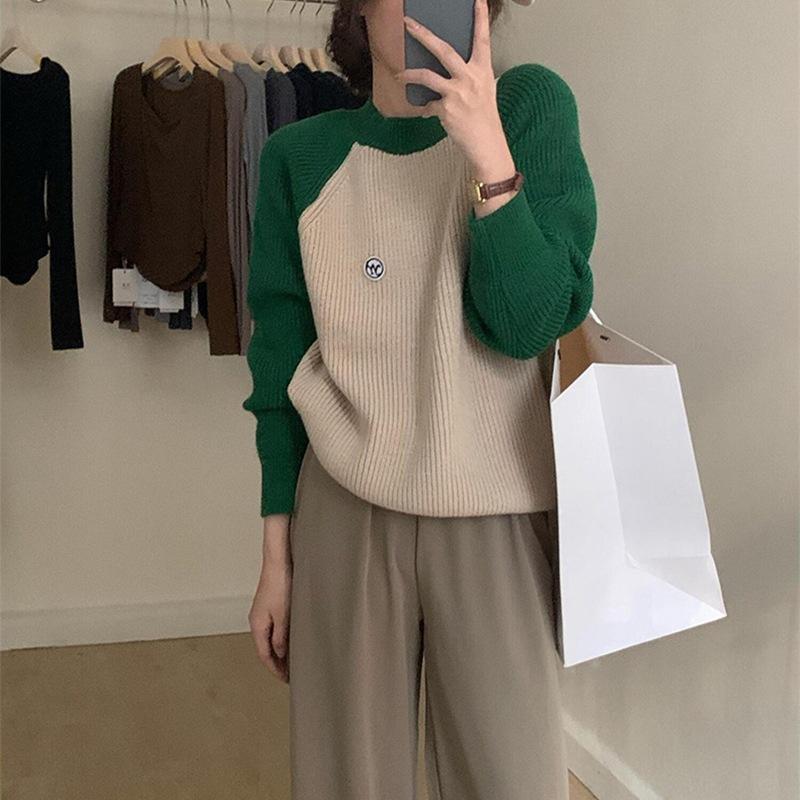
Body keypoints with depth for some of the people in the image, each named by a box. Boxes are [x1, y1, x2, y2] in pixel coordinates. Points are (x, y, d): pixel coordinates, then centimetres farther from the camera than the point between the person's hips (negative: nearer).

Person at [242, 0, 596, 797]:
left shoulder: (531, 105, -2)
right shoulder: (298, 156, 2)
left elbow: (529, 327, -10)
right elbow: (281, 365, 5)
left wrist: (489, 152, -21)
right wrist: (275, 553, 6)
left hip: (497, 514, -1)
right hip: (345, 512, 1)